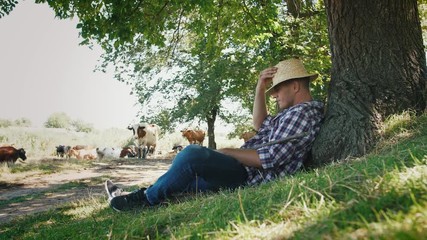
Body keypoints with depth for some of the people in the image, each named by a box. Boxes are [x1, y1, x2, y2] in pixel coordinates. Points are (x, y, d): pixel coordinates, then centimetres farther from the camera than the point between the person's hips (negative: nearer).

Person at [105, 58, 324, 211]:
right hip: (246, 172, 11)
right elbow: (261, 125, 27)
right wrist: (260, 89, 13)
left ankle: (146, 199, -8)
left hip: (251, 177, -11)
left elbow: (270, 158, -24)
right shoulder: (295, 112, 19)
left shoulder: (302, 113, -15)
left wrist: (226, 152, -13)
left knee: (193, 154, -27)